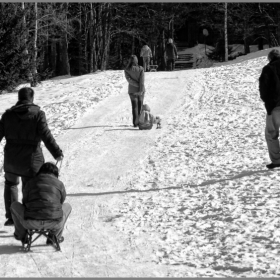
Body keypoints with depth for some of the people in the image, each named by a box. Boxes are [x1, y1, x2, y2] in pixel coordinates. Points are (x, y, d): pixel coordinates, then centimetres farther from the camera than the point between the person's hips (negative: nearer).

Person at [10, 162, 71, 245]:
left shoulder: (30, 183, 13)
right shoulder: (59, 184, 13)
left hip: (30, 223, 0)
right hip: (54, 223, 0)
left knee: (15, 205, 28)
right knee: (67, 206, 31)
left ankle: (21, 235, 38)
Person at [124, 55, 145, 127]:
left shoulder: (127, 70, -7)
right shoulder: (141, 69, -9)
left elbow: (129, 80, -15)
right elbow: (142, 80, -13)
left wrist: (137, 85, -13)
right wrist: (141, 90, -13)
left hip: (132, 91, 0)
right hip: (140, 91, 0)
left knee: (134, 107, 6)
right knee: (140, 106, 12)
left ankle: (135, 123, -2)